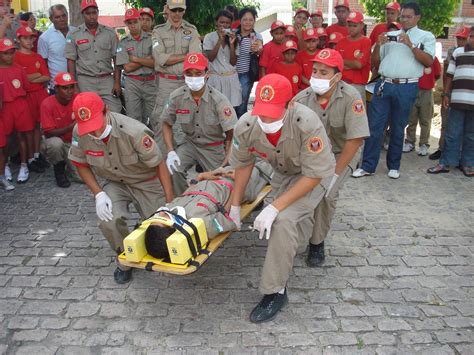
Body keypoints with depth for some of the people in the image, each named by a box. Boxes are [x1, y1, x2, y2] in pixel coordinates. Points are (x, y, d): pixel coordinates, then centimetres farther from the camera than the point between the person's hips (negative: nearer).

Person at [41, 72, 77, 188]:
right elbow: (49, 133, -21)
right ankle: (59, 170, -7)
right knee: (55, 143, -39)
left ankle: (69, 161, 18)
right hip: (56, 140, -1)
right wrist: (70, 127, -35)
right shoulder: (47, 104, -19)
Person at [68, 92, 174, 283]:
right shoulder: (79, 133, -21)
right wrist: (99, 194, -16)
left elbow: (160, 165, -22)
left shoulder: (134, 131, -32)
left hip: (146, 182, -2)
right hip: (115, 183, 2)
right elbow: (81, 164, -2)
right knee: (108, 221, -26)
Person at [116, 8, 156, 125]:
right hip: (132, 83, 0)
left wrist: (135, 59, -8)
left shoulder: (151, 38, 4)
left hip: (151, 82, 1)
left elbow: (156, 62, -6)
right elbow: (127, 67, -5)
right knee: (134, 118, -1)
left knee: (153, 117, 6)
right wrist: (147, 59, -5)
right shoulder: (123, 43, 4)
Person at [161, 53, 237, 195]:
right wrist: (170, 151, -11)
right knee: (171, 168, -21)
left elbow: (231, 134, -18)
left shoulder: (218, 100, -20)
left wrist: (226, 163, -24)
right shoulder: (176, 97, -11)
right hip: (191, 144, 2)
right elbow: (167, 123, 3)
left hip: (215, 147, -1)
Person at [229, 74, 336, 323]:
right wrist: (235, 206, 1)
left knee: (284, 219, -26)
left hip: (311, 177, -5)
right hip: (282, 174, 6)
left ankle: (275, 292, -11)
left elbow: (314, 175, -29)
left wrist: (275, 207, -34)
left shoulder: (307, 123, -38)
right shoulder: (246, 125, -24)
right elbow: (243, 164, -5)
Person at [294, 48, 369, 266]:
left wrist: (335, 174, -24)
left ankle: (317, 243, -2)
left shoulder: (350, 97, -23)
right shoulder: (302, 99, -16)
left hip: (342, 153, -3)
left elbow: (355, 140, -24)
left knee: (326, 191, -25)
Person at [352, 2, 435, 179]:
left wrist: (410, 44, -13)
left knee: (398, 128, 7)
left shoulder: (426, 36, 8)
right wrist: (378, 45, -3)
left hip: (406, 88, -2)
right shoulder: (389, 35, 16)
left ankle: (394, 166, 19)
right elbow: (375, 61, 15)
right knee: (374, 125, -1)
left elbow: (429, 61, -6)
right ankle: (368, 166, 5)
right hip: (383, 85, 2)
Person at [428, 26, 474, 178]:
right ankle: (445, 163, 10)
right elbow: (450, 75, 12)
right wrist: (446, 94, 5)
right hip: (458, 100, 1)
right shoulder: (458, 52, 11)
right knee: (452, 134, 4)